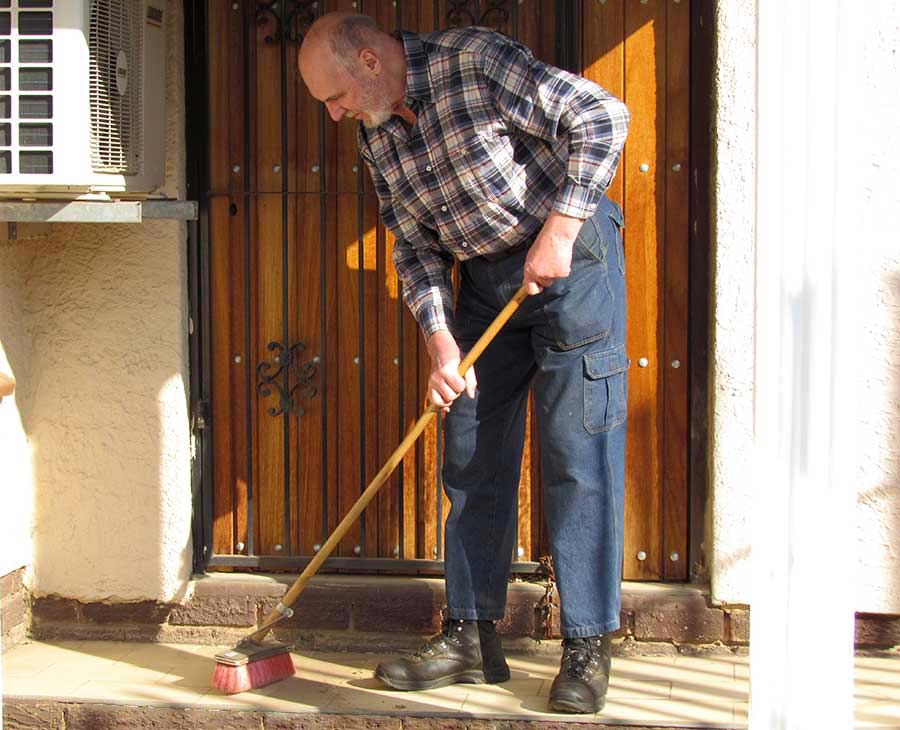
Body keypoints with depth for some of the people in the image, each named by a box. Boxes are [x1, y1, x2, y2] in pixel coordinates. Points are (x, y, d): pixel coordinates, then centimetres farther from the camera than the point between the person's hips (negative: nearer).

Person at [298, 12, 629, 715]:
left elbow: (602, 115, -19)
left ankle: (588, 646, -1)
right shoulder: (378, 136, 4)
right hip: (484, 276, 7)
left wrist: (559, 230, -22)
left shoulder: (475, 60, -18)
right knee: (472, 453, 6)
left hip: (570, 255, -7)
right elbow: (415, 247, 7)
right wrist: (441, 342, -6)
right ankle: (472, 637, 14)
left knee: (578, 451, -8)